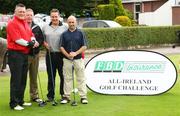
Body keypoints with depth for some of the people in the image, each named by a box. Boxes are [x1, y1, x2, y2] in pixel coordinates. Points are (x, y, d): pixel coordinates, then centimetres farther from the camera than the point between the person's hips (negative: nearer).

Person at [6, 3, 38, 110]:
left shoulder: (25, 23, 16)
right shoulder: (12, 23, -11)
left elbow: (31, 35, 18)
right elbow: (17, 39, -18)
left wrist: (33, 41, -3)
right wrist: (28, 43, -10)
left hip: (25, 54, 9)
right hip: (15, 54, -9)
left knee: (23, 79, 14)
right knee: (16, 79, -6)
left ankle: (20, 101, 24)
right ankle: (14, 103, 0)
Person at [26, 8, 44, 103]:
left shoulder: (37, 28, 14)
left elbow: (42, 39, 13)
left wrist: (37, 43, -8)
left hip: (35, 55, 5)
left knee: (34, 77, 13)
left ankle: (34, 96, 22)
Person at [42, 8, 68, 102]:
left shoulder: (64, 28, 4)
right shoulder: (45, 28, 12)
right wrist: (44, 43, 0)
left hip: (61, 54, -2)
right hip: (50, 54, 2)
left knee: (63, 75, 4)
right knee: (51, 76, 6)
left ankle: (63, 94, 17)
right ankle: (50, 95, 14)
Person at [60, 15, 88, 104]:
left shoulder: (80, 33, 4)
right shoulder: (64, 34, 8)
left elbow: (84, 46, -1)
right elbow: (61, 47, 4)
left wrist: (76, 53, -14)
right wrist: (67, 55, -11)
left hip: (78, 59, -1)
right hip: (67, 60, 1)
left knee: (81, 78, 1)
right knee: (67, 78, 5)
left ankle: (83, 96, 5)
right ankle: (66, 96, 12)